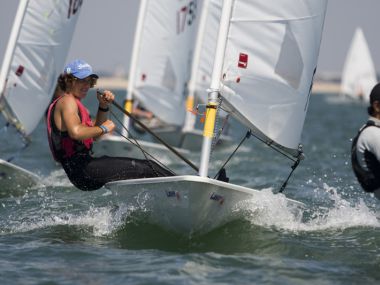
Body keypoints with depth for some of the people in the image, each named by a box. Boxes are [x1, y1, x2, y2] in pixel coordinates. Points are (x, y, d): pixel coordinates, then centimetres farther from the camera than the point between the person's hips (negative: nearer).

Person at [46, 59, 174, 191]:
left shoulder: (75, 102, 23)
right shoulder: (67, 101, -10)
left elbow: (93, 135, 24)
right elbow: (75, 132, -29)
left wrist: (103, 106, 12)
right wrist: (103, 128, -15)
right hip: (81, 169, -10)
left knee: (147, 165, 6)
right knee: (142, 169, -15)